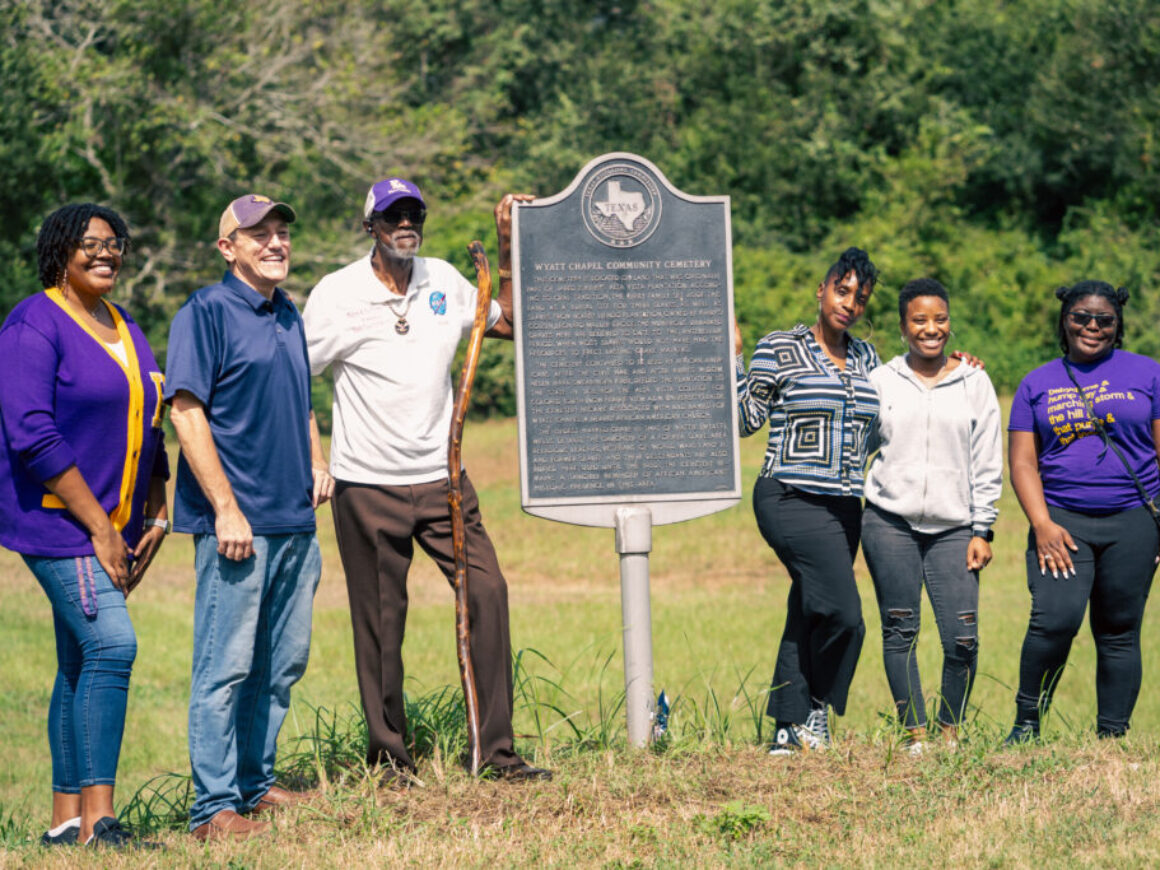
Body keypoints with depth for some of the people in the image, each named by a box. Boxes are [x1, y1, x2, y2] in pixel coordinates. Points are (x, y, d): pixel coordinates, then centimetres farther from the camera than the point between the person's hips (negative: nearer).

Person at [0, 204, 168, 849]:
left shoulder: (124, 330, 16)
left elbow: (146, 428, 22)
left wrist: (156, 514, 10)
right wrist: (98, 526, -19)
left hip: (111, 524, 9)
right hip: (57, 521, -9)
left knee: (83, 665, 9)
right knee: (111, 645, -20)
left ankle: (67, 819, 12)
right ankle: (99, 819, -22)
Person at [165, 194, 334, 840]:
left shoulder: (289, 315, 17)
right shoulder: (207, 313, -7)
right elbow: (186, 411, -13)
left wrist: (317, 462, 12)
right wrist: (226, 509, -18)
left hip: (295, 517, 8)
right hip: (238, 519, -8)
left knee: (283, 661, 12)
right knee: (227, 664, -7)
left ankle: (255, 782, 24)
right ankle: (215, 807, -5)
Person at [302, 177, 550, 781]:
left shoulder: (444, 282, 8)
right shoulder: (338, 294, -6)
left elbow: (509, 323, 21)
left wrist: (508, 250, 12)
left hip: (441, 477, 4)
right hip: (368, 486, -4)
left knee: (486, 591, -8)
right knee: (380, 624, 0)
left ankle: (496, 751, -3)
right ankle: (388, 757, 14)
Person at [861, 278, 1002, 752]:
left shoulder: (974, 383, 7)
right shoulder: (881, 382, 6)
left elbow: (987, 464, 8)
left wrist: (981, 531, 3)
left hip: (953, 529, 0)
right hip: (889, 523, 0)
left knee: (962, 639, -8)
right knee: (900, 632, 0)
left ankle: (951, 728, 10)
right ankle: (914, 731, 9)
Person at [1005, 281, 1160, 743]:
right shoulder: (1037, 384, 11)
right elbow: (1023, 463, 6)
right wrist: (1042, 525, -7)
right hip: (1062, 521, 0)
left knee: (1119, 631, 2)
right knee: (1055, 618, -19)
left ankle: (1112, 738, 10)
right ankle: (1026, 722, -5)